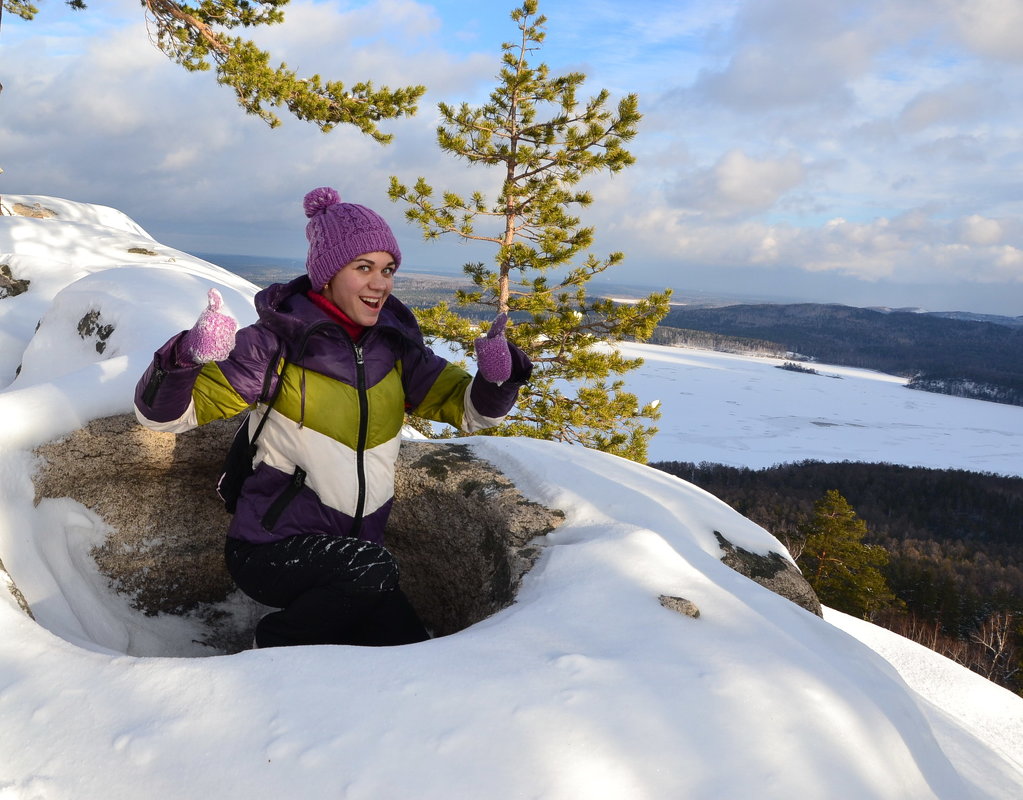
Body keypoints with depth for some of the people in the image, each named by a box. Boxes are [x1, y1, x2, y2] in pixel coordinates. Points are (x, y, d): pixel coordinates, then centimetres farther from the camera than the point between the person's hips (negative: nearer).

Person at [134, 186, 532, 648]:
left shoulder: (394, 345, 2)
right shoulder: (278, 342, -12)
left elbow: (469, 409, 4)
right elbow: (161, 415, -13)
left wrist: (497, 375, -19)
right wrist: (188, 355, -35)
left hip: (354, 554, 5)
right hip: (272, 549, -4)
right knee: (371, 570, -32)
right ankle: (278, 646, -2)